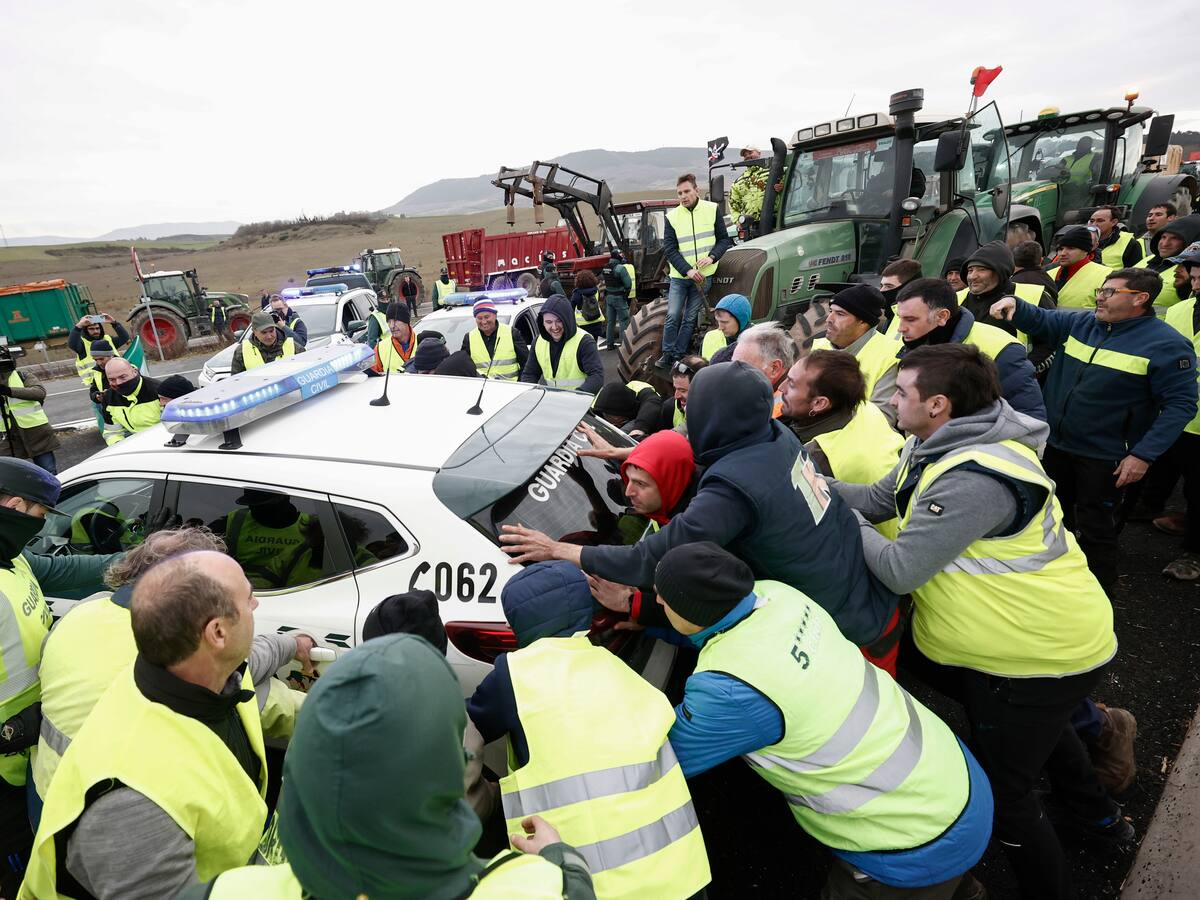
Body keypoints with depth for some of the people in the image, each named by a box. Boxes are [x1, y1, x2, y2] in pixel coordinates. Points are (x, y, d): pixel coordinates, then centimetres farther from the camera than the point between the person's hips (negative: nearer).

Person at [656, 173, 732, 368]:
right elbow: (670, 250, -5)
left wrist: (712, 257, -14)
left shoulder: (711, 210, 0)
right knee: (673, 316, -5)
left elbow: (724, 239, 4)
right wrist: (688, 270, -17)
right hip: (679, 276, 0)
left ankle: (679, 357, 11)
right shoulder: (672, 217, -2)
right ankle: (667, 354, 7)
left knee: (690, 319, 4)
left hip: (703, 276, 0)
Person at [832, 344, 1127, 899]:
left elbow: (899, 570, -32)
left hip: (1044, 654, -10)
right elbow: (880, 500, 0)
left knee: (998, 792, 7)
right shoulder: (940, 444, -2)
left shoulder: (974, 479, -34)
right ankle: (1094, 814, 55)